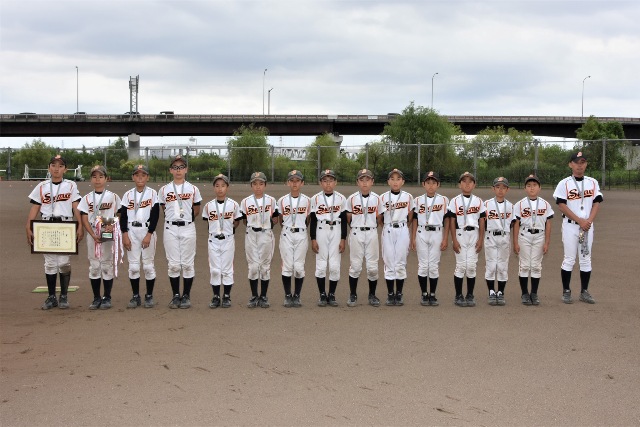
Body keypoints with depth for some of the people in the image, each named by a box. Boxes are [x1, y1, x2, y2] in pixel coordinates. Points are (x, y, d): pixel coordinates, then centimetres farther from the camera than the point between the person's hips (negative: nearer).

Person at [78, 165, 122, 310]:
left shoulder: (113, 197, 2)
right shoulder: (87, 198, 6)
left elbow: (119, 216, 4)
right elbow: (84, 219, 1)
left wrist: (113, 226, -16)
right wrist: (93, 235, -11)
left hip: (109, 235, -2)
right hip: (92, 235, 2)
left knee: (107, 265, 1)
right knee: (94, 266, 4)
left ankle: (107, 298, 9)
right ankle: (96, 298, 12)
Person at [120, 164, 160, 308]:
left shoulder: (152, 193, 0)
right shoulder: (128, 195, 7)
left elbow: (155, 215, -5)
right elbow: (123, 216, 6)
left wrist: (149, 235, -12)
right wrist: (125, 235, -4)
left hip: (148, 231, -2)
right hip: (131, 232, 2)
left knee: (148, 265, 2)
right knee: (133, 266, 3)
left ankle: (149, 296, 12)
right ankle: (136, 296, 12)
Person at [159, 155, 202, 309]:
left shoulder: (193, 189, 2)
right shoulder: (164, 190, 4)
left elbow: (196, 211, 10)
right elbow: (164, 209, 14)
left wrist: (185, 220, 7)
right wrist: (173, 219, 7)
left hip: (188, 228, -1)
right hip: (170, 229, 1)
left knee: (187, 263, 2)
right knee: (173, 264, 3)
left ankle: (186, 296, 10)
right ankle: (176, 296, 12)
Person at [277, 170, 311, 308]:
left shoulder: (307, 201, 3)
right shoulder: (282, 200, 3)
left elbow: (308, 220, 11)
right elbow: (280, 220, 11)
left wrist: (300, 228, 10)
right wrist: (288, 229, 10)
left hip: (301, 235, 0)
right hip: (286, 235, 0)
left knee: (299, 267, -1)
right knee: (287, 266, -1)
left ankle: (297, 296, 10)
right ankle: (287, 296, 10)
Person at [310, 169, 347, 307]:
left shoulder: (341, 199, 3)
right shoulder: (315, 199, 1)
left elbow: (344, 220, 5)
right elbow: (313, 220, 3)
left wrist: (343, 239, 1)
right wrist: (313, 239, -2)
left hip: (336, 232, 1)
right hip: (321, 232, 0)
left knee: (335, 265, -1)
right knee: (321, 265, 0)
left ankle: (332, 295, 11)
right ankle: (322, 295, 11)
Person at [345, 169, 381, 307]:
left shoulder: (377, 199, 2)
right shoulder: (352, 198, -1)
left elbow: (379, 218, 10)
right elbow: (348, 219, 8)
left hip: (372, 233, 1)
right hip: (356, 233, -1)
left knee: (372, 267, 2)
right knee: (355, 266, 0)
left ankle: (372, 295, 16)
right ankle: (353, 295, 12)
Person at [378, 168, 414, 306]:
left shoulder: (408, 197, 3)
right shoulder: (383, 198, 2)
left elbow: (410, 217, 11)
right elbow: (379, 218, 7)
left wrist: (402, 227, 12)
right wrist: (388, 228, 9)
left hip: (403, 231, 0)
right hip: (388, 232, 0)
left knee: (401, 263, 1)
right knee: (389, 262, 1)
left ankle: (399, 294, 10)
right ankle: (390, 294, 8)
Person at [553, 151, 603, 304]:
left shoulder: (593, 182, 8)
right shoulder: (564, 183, -3)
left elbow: (597, 203, 5)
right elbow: (562, 205, -9)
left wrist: (589, 220, -11)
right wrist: (580, 221, -15)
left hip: (588, 226, 3)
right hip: (570, 225, -3)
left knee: (586, 259, 6)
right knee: (569, 259, 0)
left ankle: (584, 292, 14)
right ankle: (566, 291, 8)